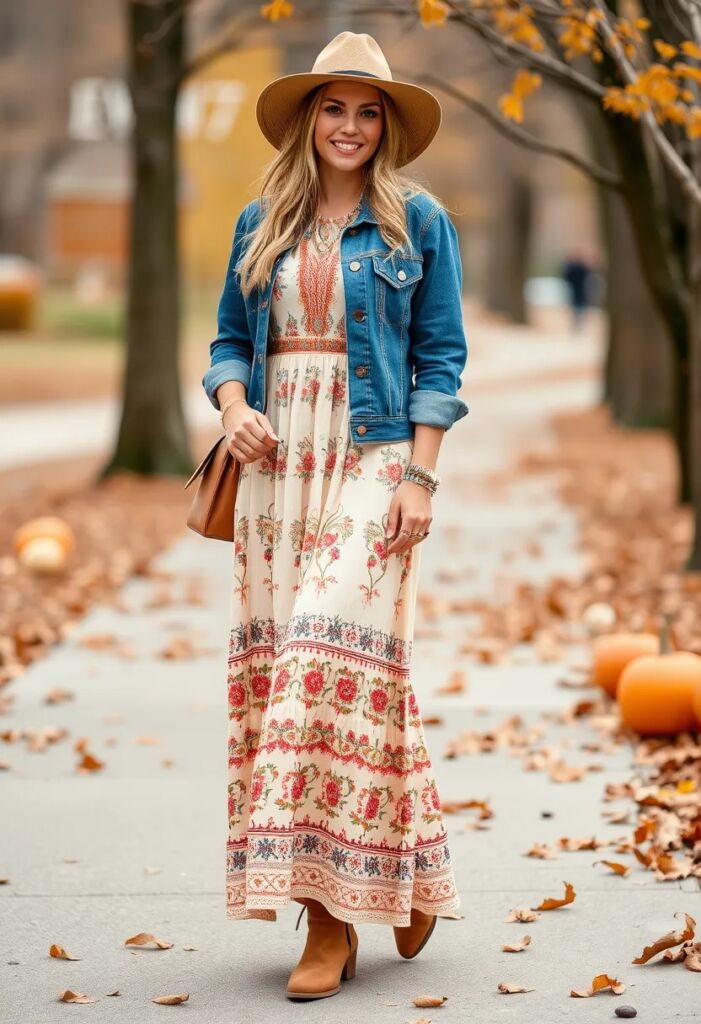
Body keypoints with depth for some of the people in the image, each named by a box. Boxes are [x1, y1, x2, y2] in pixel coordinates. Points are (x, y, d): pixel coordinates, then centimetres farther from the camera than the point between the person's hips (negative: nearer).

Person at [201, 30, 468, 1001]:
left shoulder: (418, 221, 3)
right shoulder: (262, 223, 13)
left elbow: (441, 358, 0)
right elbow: (231, 338, 15)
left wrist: (420, 476, -9)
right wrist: (233, 407, -6)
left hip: (373, 458, -4)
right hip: (278, 459, 5)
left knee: (342, 657, -13)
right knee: (277, 662, 0)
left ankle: (334, 916, -8)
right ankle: (405, 874, 11)